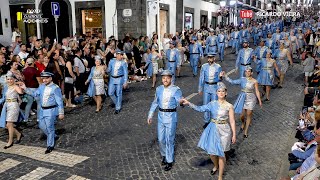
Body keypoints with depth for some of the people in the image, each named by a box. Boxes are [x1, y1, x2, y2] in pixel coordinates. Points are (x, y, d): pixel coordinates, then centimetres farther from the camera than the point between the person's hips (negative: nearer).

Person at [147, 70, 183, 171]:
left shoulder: (176, 90, -11)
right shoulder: (159, 89, 3)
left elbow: (179, 102, -23)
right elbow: (155, 103, 13)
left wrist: (181, 101, -46)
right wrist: (150, 115, 13)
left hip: (171, 117, -4)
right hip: (161, 116, 5)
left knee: (169, 140, 1)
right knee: (161, 139, 14)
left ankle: (169, 161, 17)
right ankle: (164, 155, 38)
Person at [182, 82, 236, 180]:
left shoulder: (229, 106, -8)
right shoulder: (212, 104, 1)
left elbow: (232, 121, -5)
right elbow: (200, 109, -3)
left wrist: (234, 134, -4)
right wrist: (189, 103, -13)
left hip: (223, 131, -3)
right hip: (213, 129, 3)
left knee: (221, 153, 4)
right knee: (211, 152, 11)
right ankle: (216, 166, 46)